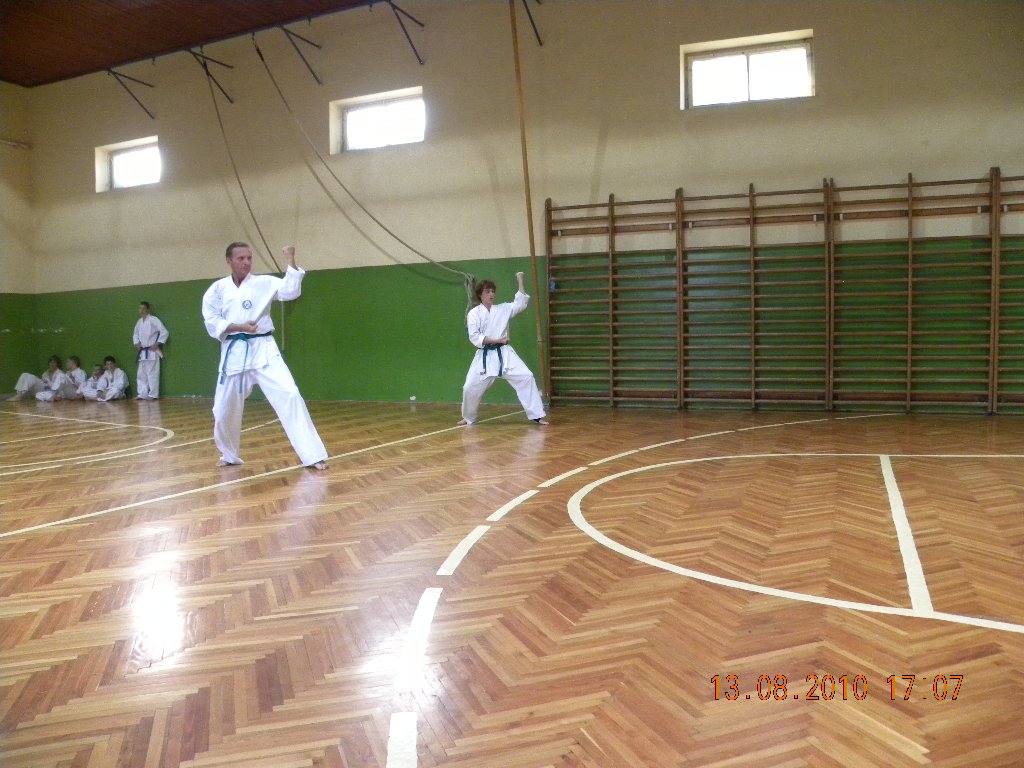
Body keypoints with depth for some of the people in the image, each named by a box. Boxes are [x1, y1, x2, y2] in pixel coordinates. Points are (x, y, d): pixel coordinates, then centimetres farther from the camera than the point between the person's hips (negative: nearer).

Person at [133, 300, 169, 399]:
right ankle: (142, 394, 15)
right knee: (141, 375, 9)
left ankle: (153, 394, -2)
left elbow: (164, 332, -15)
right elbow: (135, 334, 25)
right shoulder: (139, 322, 11)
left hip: (152, 351, -8)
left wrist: (157, 344, -15)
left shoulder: (154, 320, -11)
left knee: (152, 373, -7)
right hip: (143, 351, 8)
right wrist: (136, 343, 7)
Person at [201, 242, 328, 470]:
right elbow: (212, 323, -1)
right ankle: (229, 455, 37)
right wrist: (239, 327, -15)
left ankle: (313, 455, -14)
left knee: (289, 396, -16)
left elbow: (291, 290, -12)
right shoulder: (217, 289, 5)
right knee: (224, 410, 9)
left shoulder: (264, 283, 3)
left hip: (264, 350, -1)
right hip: (234, 353, 2)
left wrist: (291, 261, -18)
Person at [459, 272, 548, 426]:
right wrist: (497, 340, -16)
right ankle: (468, 417, 27)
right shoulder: (474, 313, -2)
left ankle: (537, 415, -4)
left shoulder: (503, 309, 7)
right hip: (485, 356, -2)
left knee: (526, 377, -11)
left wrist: (520, 281, -6)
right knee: (471, 387, -1)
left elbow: (521, 303, -2)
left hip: (504, 353, 2)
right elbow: (474, 337, -10)